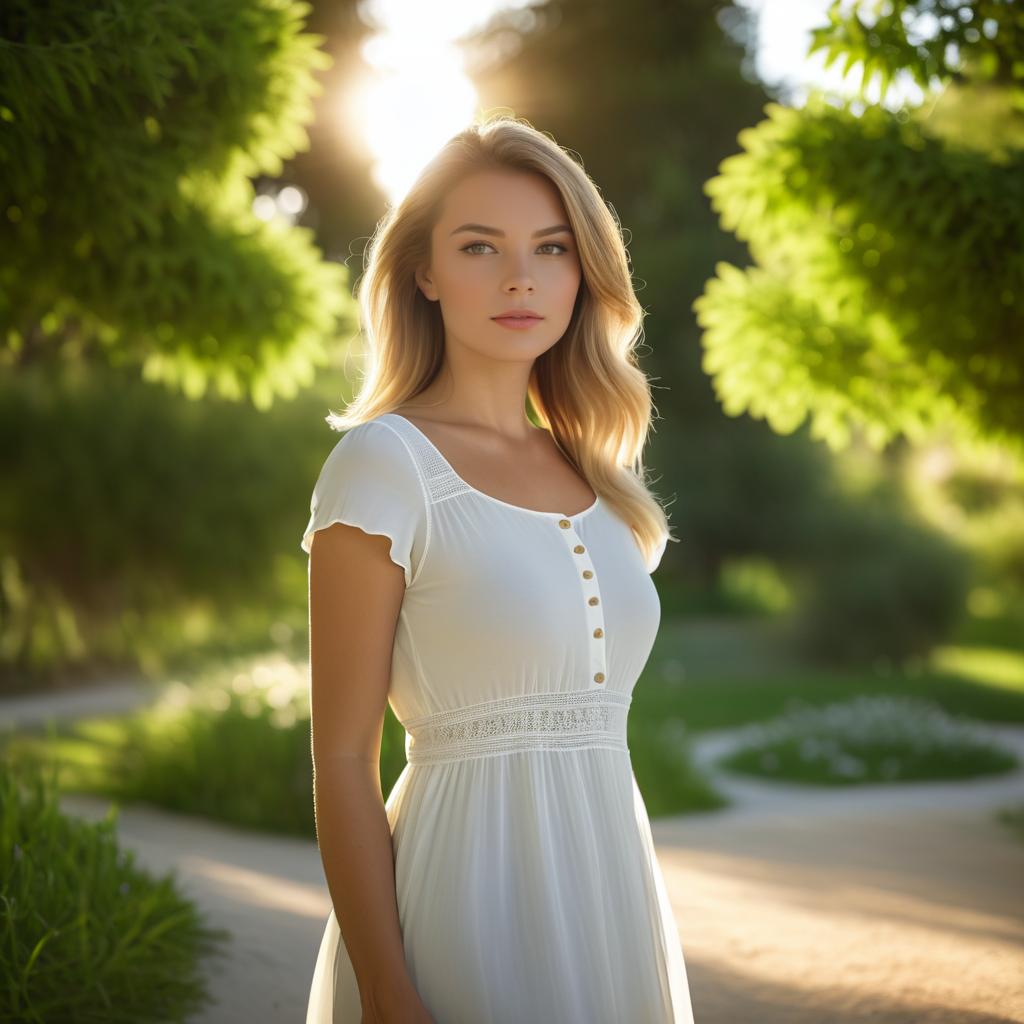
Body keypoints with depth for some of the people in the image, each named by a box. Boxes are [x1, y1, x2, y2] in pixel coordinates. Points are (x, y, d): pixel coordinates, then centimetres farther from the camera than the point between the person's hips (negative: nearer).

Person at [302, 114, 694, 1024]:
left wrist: (659, 940, 15)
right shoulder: (385, 463, -11)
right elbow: (342, 761, -12)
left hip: (610, 900, 6)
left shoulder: (594, 471, 8)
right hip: (466, 901, -6)